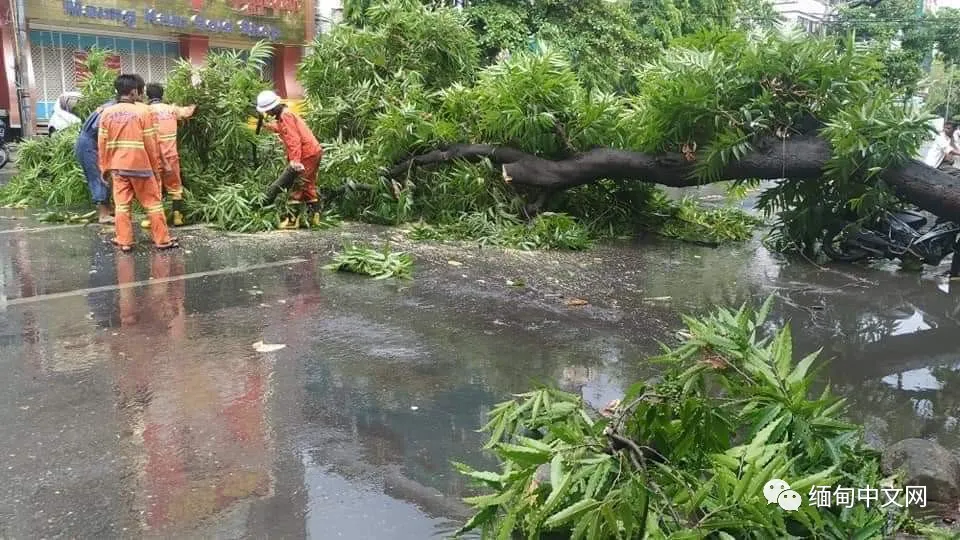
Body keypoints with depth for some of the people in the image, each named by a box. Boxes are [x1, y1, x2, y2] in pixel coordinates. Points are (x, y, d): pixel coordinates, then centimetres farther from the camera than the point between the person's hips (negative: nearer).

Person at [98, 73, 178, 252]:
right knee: (153, 203, 5)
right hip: (140, 165, -3)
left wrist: (105, 167, 14)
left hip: (117, 166, 3)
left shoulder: (106, 113, 4)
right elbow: (151, 142, -7)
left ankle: (124, 241, 10)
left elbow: (102, 144, 6)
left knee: (122, 205, 8)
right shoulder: (143, 111, -8)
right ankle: (162, 240, 8)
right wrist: (157, 166, 2)